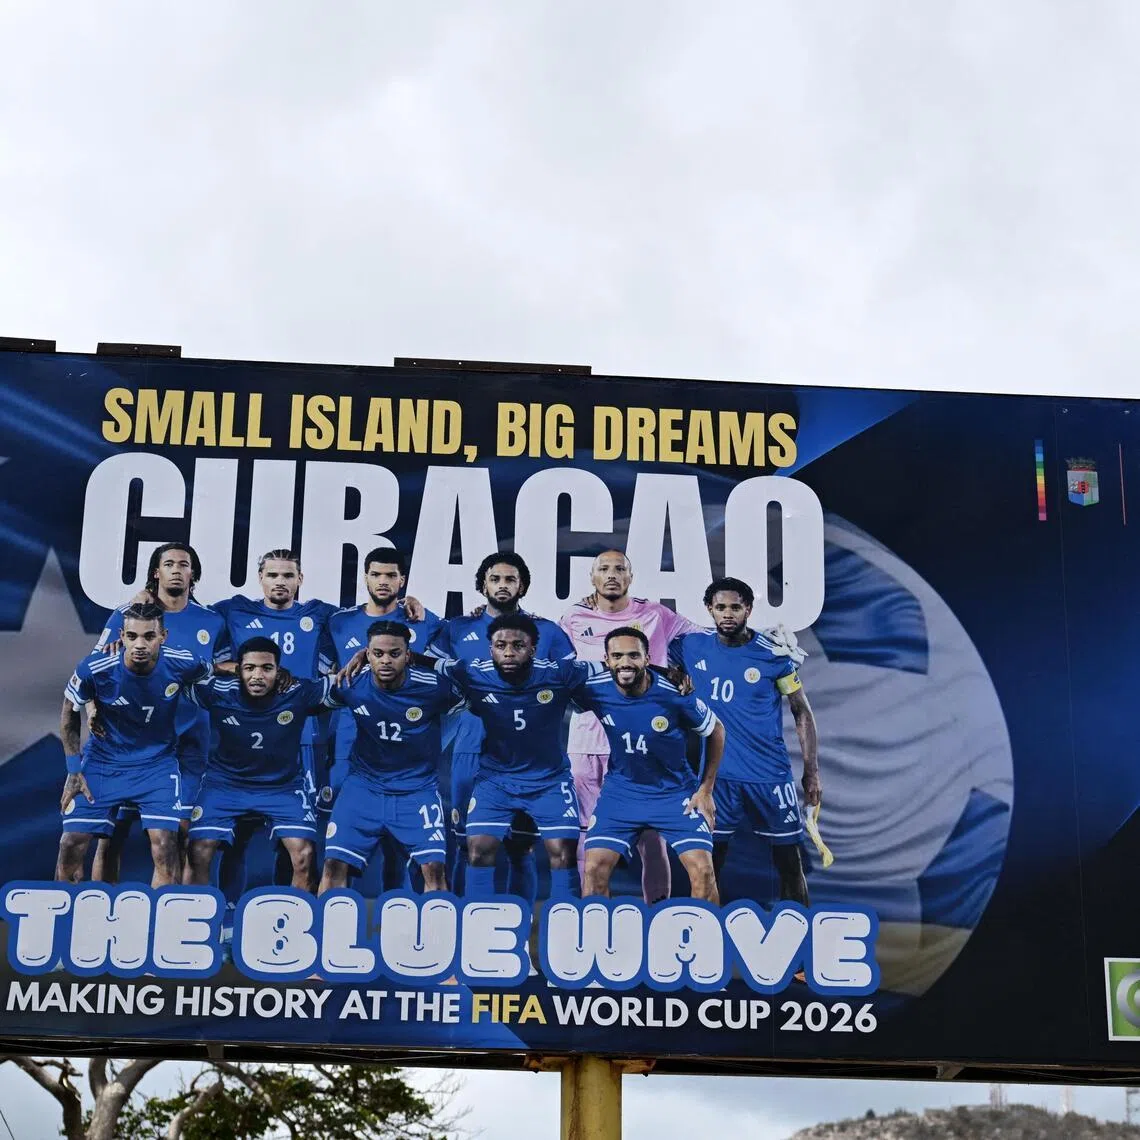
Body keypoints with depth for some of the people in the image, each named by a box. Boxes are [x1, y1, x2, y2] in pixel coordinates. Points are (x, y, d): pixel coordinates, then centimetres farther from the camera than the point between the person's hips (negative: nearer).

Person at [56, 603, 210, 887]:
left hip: (158, 764, 0)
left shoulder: (182, 665, -19)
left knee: (164, 844, -14)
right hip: (102, 760, 0)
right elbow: (69, 714, -3)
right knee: (71, 845, -3)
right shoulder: (94, 669, -21)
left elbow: (209, 671, 7)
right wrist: (74, 771, -3)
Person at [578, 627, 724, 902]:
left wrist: (706, 790, -2)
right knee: (594, 869, -9)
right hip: (621, 789, 2)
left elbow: (715, 731, -3)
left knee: (703, 872, -12)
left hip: (675, 792, -2)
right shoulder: (593, 690, -18)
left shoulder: (674, 695, -21)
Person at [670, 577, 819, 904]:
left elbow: (801, 712, 0)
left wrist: (811, 772, -2)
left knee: (789, 860, 5)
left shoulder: (772, 652, -6)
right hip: (717, 775, 2)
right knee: (710, 859, 6)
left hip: (771, 774, -2)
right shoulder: (692, 647, -1)